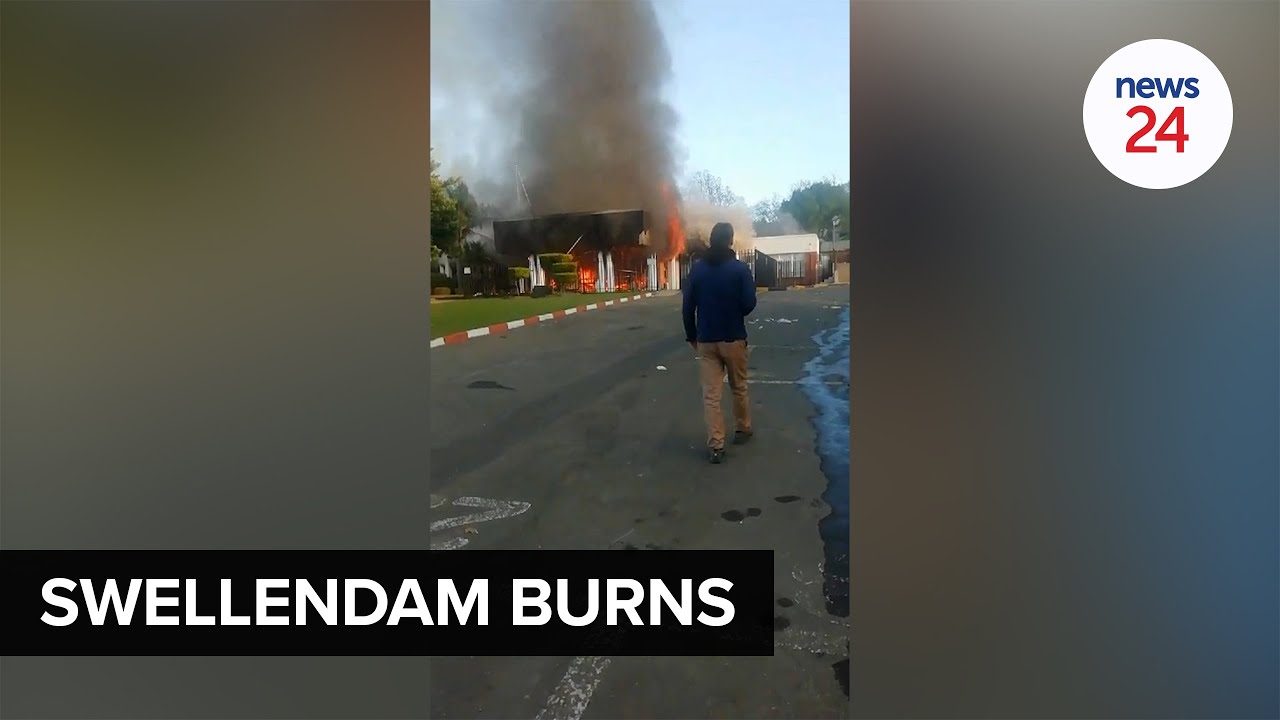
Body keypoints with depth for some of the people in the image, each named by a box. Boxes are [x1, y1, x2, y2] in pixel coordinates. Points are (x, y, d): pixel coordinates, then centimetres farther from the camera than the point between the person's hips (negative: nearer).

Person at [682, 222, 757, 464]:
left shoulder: (697, 269, 0)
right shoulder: (740, 268, -8)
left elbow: (688, 306, 0)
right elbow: (749, 304, -11)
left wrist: (691, 335, 11)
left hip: (705, 340, 1)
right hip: (733, 338, -1)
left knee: (710, 394, 0)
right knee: (739, 387, 19)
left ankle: (716, 446, -4)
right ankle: (742, 429, 32)